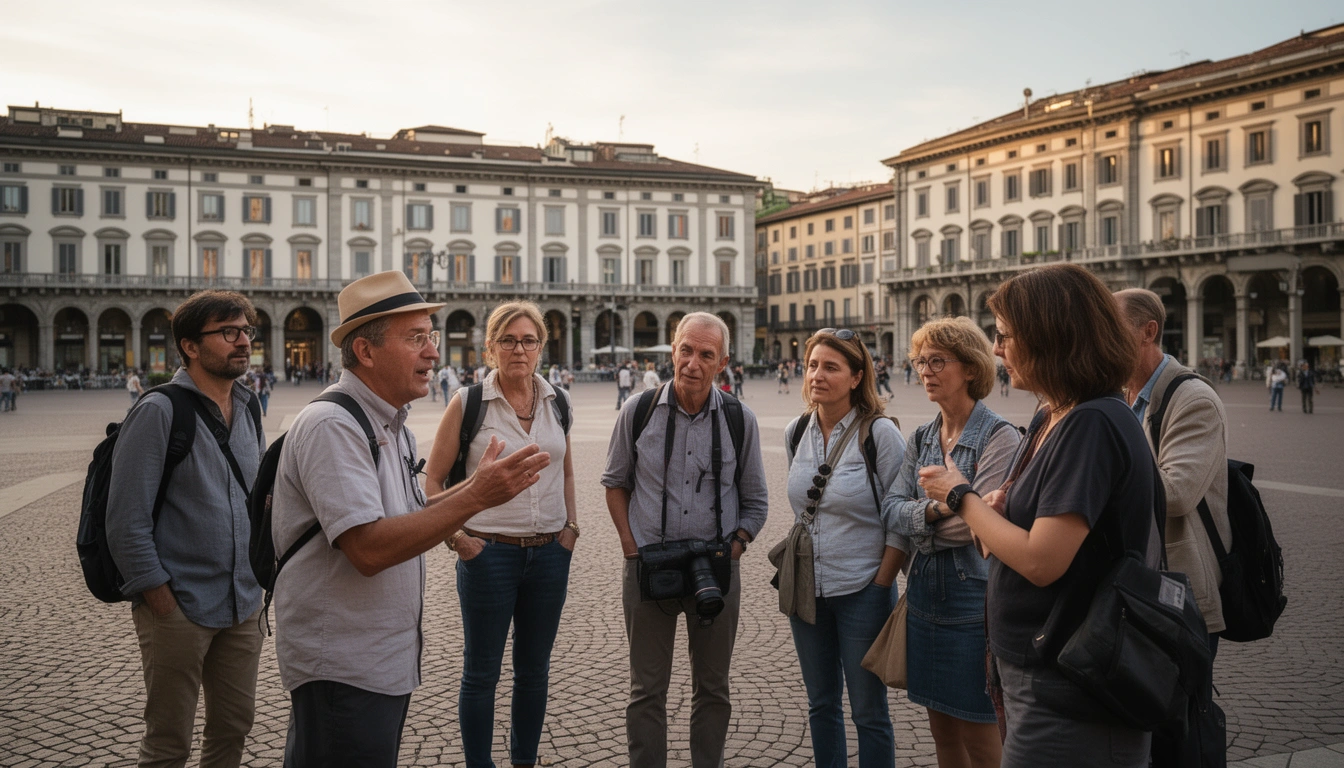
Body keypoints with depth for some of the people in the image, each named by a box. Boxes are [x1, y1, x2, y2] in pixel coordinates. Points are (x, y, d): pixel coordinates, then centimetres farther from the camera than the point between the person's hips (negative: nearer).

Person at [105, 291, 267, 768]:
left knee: (234, 727, 16)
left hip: (243, 606, 6)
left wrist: (258, 578, 11)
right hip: (180, 609, -6)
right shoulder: (159, 412, -12)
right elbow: (127, 523, -15)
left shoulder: (247, 412, 9)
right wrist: (162, 600, -14)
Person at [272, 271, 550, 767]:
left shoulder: (391, 426, 10)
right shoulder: (331, 426, -20)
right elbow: (369, 549, -28)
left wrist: (473, 486, 2)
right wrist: (475, 498, -28)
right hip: (342, 672, -9)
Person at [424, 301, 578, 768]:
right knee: (481, 672, 7)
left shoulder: (556, 402, 5)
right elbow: (432, 480, -1)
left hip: (550, 553, 4)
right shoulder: (468, 403, -7)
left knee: (534, 670, 15)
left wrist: (571, 526, 10)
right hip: (489, 553, -4)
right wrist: (455, 538, -8)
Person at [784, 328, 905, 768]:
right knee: (821, 705, 16)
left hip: (862, 592, -5)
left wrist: (881, 584, -12)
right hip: (806, 589, 5)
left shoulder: (880, 434, -12)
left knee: (868, 711, 6)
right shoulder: (796, 433, 3)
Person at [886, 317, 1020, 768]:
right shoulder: (922, 438, 9)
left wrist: (920, 530, -7)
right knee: (941, 729, 16)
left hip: (973, 595, -6)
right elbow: (892, 505, 0)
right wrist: (930, 512, -19)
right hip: (925, 592, 7)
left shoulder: (1000, 437, -12)